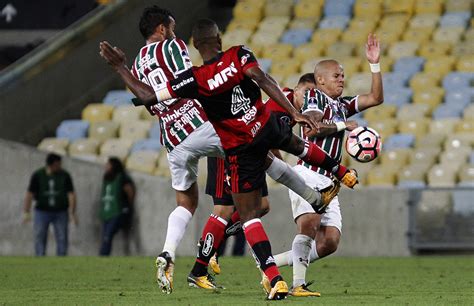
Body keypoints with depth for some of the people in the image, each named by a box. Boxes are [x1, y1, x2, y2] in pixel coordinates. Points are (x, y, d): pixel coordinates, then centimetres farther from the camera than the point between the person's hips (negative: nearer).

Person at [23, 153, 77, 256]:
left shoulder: (65, 176, -5)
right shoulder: (37, 175, -6)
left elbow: (71, 195, -7)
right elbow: (29, 194, -6)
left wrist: (72, 213, -14)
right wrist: (26, 212, -12)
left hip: (60, 212, 1)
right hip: (42, 212, -1)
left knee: (62, 239, -3)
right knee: (40, 238, -4)